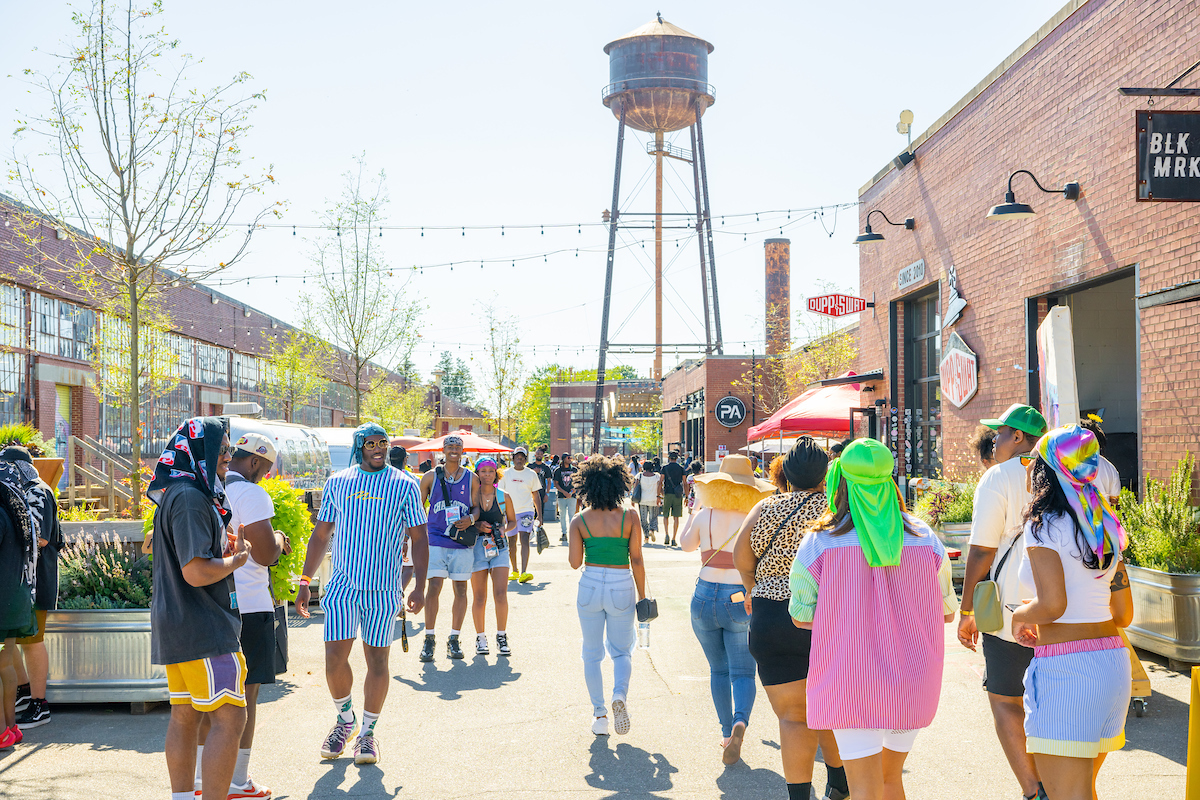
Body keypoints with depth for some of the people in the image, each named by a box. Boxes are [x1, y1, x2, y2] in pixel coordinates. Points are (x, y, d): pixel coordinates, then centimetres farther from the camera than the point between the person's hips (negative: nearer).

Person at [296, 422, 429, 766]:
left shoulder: (404, 485, 1)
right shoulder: (337, 483, 7)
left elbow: (418, 538, 2)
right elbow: (320, 534, 13)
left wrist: (420, 586, -5)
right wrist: (305, 581, 8)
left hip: (383, 589, -1)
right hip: (342, 584, 2)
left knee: (377, 660, 4)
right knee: (334, 657, -4)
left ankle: (368, 732, 19)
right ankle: (346, 719, 22)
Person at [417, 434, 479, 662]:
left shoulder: (471, 479, 8)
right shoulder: (431, 477, 7)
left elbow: (477, 507, 10)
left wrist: (470, 519, -13)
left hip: (463, 541, 1)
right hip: (436, 539, -1)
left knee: (460, 590, 4)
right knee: (433, 587, -9)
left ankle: (453, 639, 14)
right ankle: (429, 639, 1)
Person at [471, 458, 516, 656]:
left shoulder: (503, 496, 5)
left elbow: (512, 520, 16)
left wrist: (504, 529, -5)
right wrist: (477, 526, -11)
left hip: (499, 547, 1)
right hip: (477, 547, 0)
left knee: (501, 594, -9)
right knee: (479, 598, 2)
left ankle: (502, 637, 5)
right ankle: (480, 638, 18)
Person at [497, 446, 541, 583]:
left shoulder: (531, 474, 5)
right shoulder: (506, 474, 6)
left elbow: (535, 495, 10)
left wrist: (539, 514, 7)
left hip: (526, 511, -2)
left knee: (524, 540, -15)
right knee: (511, 542, 8)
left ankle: (524, 572, -24)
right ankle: (514, 571, 24)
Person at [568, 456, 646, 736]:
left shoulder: (580, 521, -3)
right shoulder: (629, 517, -5)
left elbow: (575, 562, -4)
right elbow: (637, 560, -5)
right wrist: (642, 596, 4)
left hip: (590, 586, 1)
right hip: (622, 587, 0)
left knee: (592, 653, 15)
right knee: (622, 650, 15)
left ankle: (599, 714, 12)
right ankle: (620, 694, -13)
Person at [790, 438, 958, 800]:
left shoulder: (818, 543, -9)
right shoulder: (927, 540, 0)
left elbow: (802, 617, -2)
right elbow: (947, 611, 10)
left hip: (849, 684, -3)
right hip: (912, 685, 3)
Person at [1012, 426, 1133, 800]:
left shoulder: (1044, 526, -10)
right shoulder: (1106, 529, 12)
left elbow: (1052, 605, -22)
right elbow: (1124, 614, 15)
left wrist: (1020, 616, -2)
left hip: (1066, 670, -8)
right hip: (1113, 660, 9)